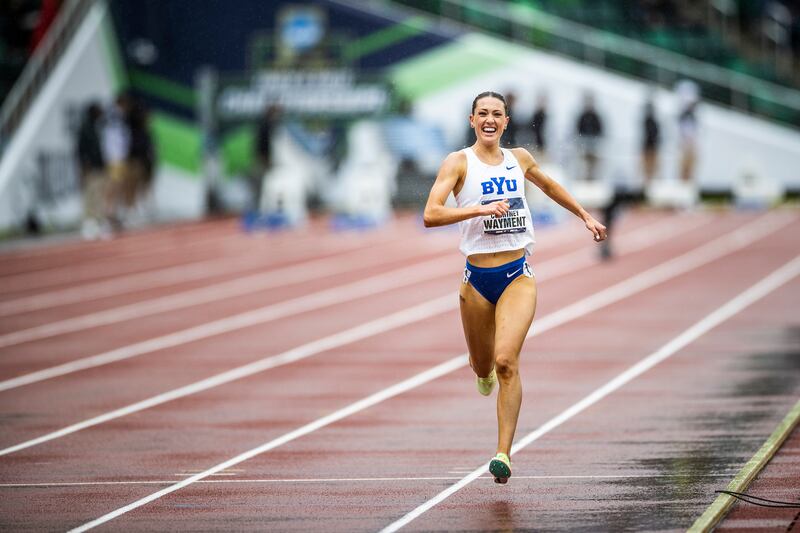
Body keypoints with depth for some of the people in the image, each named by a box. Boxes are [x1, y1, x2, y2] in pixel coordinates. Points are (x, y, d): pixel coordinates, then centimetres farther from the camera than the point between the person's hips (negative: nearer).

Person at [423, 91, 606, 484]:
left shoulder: (519, 158, 8)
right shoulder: (459, 163, -4)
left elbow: (549, 186, 30)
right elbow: (430, 215, -16)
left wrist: (584, 215, 36)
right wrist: (480, 209, -26)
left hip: (517, 277, 1)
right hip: (477, 279, -1)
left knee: (506, 363, -18)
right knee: (483, 368, 14)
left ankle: (504, 452, -16)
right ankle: (483, 368, 54)